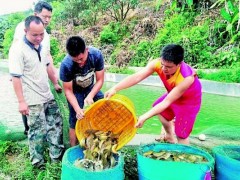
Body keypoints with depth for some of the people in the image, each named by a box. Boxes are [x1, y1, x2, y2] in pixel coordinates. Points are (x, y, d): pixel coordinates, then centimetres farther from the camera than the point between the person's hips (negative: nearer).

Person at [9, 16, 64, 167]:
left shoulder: (42, 46, 3)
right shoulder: (18, 49, -18)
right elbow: (16, 77, -19)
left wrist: (56, 83, 23)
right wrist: (21, 101, -19)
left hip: (48, 96, 8)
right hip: (33, 100, -7)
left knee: (56, 124, 15)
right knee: (38, 131, 3)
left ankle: (57, 156, 32)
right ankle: (38, 163, 23)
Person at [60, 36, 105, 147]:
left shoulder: (96, 54, -32)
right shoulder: (66, 65, -36)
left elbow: (100, 80, -20)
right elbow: (68, 90, -23)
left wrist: (90, 96, -33)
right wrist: (77, 109, -35)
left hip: (92, 88, 3)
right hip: (75, 92, -3)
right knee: (76, 121, -2)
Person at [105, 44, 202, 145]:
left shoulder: (187, 78, -42)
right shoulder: (157, 64, -29)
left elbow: (167, 102, -40)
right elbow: (136, 77, -38)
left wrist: (145, 117, -45)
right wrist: (115, 89, -49)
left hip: (189, 100, -6)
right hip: (173, 94, 7)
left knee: (181, 135, -5)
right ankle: (170, 137, 48)